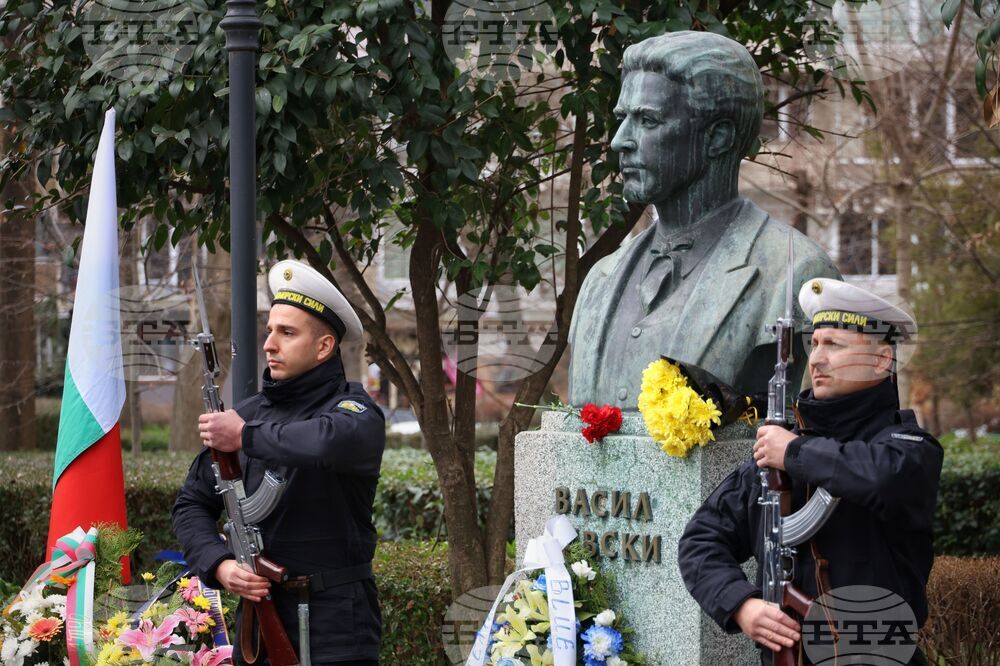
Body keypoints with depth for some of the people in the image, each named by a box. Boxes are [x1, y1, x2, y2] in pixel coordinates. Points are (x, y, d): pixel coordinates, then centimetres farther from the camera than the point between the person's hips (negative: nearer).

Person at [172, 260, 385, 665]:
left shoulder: (354, 409, -7)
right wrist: (218, 564, -6)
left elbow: (335, 441, -33)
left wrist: (247, 436, -19)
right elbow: (192, 503, 14)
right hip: (258, 620, 5)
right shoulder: (248, 412, 11)